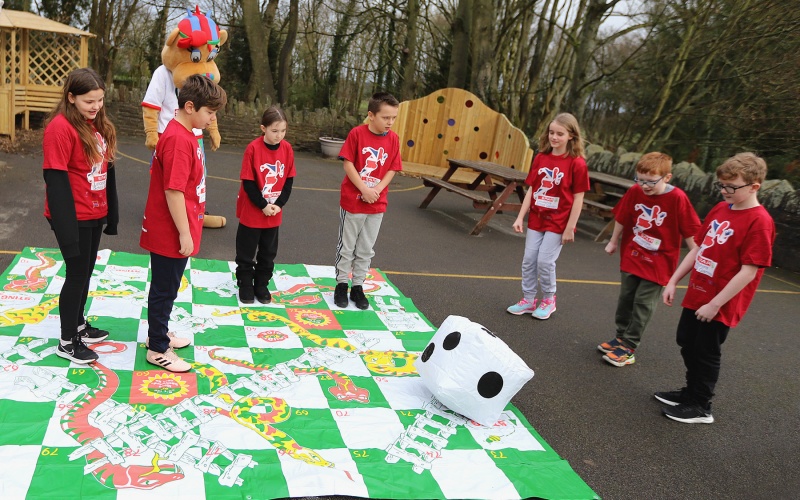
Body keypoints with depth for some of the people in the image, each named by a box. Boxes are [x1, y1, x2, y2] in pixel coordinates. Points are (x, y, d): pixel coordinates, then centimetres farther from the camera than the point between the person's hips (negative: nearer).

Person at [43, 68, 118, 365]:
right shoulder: (60, 127, -17)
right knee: (77, 274, 2)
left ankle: (78, 324, 37)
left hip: (95, 214, 7)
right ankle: (67, 342, 17)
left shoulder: (98, 125, 7)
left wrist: (112, 212, 15)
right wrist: (66, 227, -21)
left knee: (86, 272, 18)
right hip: (73, 217, -7)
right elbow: (56, 181, -19)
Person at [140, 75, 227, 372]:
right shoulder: (179, 140, -23)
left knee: (166, 288, 23)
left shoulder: (183, 135, 9)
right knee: (164, 290, 4)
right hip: (171, 234, -10)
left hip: (172, 232, 10)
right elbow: (173, 191, -25)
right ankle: (158, 350, 19)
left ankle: (158, 333, 40)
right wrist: (185, 234, -21)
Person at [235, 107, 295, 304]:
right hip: (251, 211, -4)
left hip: (274, 213, 4)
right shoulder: (253, 148, -16)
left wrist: (279, 204, -8)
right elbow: (248, 182, -14)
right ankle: (245, 285, 26)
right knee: (246, 252, 10)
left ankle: (262, 285, 30)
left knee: (268, 253, 15)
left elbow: (289, 180, 1)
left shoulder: (287, 149, -4)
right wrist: (263, 206, -16)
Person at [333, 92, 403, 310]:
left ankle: (358, 286, 26)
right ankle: (341, 285, 24)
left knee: (366, 250, 13)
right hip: (352, 201, -3)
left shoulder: (393, 139, -1)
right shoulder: (357, 133, -12)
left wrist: (377, 190, -14)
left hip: (377, 204, 3)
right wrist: (364, 190, -18)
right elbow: (348, 164, -12)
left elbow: (392, 170, 1)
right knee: (346, 247, 9)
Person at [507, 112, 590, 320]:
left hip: (558, 222, -5)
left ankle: (548, 300, 21)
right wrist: (520, 217, 1)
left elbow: (578, 198, -11)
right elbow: (531, 189, 5)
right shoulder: (540, 158, 1)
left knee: (545, 261, -2)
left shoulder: (577, 163, -13)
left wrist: (570, 227, -12)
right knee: (529, 260, 8)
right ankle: (528, 300, 23)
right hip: (536, 219, 5)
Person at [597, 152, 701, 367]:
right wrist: (613, 242, 17)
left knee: (643, 304, -1)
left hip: (658, 262, -4)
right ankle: (622, 337, 31)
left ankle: (628, 348, 7)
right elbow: (622, 218, 6)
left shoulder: (677, 198, -21)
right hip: (631, 256, 5)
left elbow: (690, 232, -15)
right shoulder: (635, 192, -9)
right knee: (625, 299, 15)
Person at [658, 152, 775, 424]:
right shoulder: (719, 209, 4)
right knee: (687, 344, 20)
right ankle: (691, 392, 39)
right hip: (695, 295, 8)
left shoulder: (759, 221, -19)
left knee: (706, 354, 6)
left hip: (720, 305, -8)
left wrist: (715, 304, -20)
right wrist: (673, 281, 8)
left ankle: (700, 407, 24)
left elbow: (749, 271, -22)